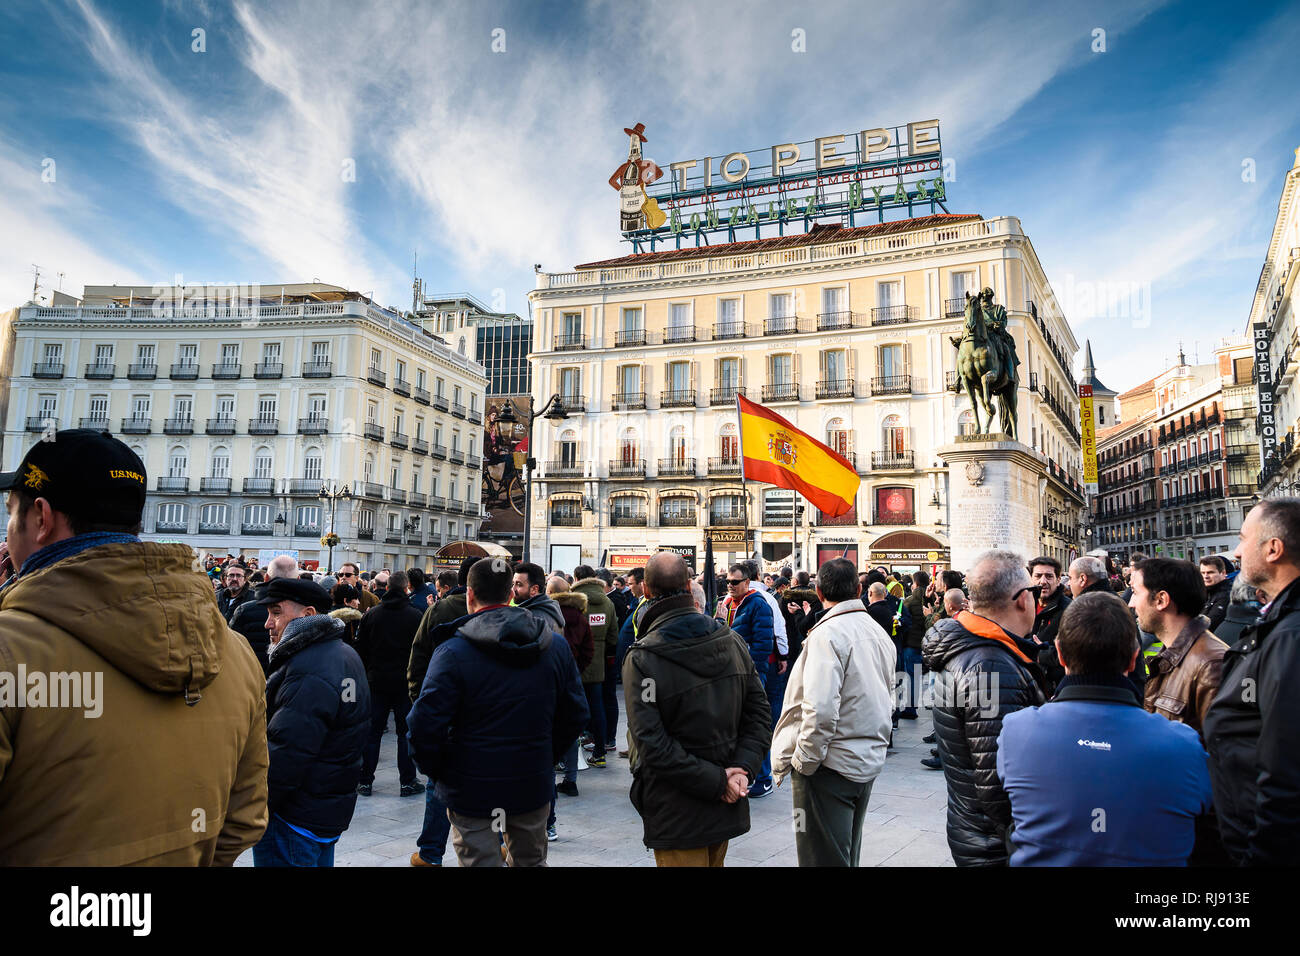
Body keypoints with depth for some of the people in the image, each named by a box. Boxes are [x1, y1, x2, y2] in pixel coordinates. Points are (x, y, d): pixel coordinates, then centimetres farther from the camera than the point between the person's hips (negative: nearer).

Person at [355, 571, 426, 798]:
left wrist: (365, 676, 14)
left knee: (372, 732, 10)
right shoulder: (417, 617, -7)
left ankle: (365, 781, 14)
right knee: (406, 733, 6)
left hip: (377, 682, 2)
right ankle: (407, 782, 9)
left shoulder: (371, 615, 0)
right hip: (406, 683, -2)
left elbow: (361, 650, 4)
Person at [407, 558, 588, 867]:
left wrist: (434, 770, -2)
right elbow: (575, 713, 3)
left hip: (473, 791, -4)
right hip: (534, 785, 4)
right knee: (531, 861, 23)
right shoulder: (556, 645, -2)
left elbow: (425, 723, -19)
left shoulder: (453, 651, -16)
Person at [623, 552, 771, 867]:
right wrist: (743, 768, -8)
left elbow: (650, 744, -23)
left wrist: (717, 782, -18)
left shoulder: (641, 658, -19)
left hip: (675, 815, -5)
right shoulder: (733, 641, -3)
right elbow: (759, 713, -1)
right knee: (713, 860, 24)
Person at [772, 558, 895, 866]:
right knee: (847, 854, 22)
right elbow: (887, 700, 17)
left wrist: (803, 760, -15)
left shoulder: (827, 633, -18)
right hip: (869, 761, 8)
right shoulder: (880, 633, 9)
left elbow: (820, 709, -26)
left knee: (823, 857, 3)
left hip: (831, 764, -8)